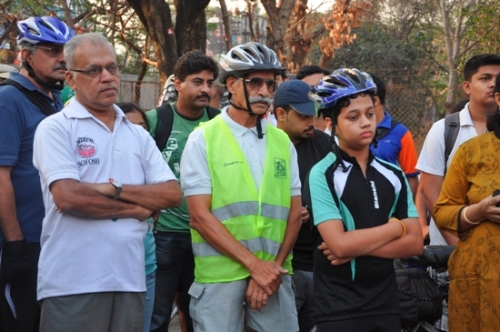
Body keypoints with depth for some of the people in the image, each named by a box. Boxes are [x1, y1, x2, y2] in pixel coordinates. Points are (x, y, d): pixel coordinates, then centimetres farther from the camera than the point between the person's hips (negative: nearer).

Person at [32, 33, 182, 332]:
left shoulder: (139, 135, 14)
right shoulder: (56, 128, -2)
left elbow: (172, 194, 5)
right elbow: (68, 196, -16)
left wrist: (116, 190, -10)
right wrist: (138, 208, -5)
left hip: (130, 279, 5)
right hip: (72, 284, -5)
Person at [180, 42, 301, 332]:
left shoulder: (283, 142, 10)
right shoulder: (203, 139, -2)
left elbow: (294, 212, 9)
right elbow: (200, 216, -9)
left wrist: (274, 266, -6)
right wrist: (254, 264, -13)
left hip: (274, 273, 4)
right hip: (219, 275, -3)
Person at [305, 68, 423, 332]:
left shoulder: (393, 175, 5)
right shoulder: (322, 175, -10)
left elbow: (415, 243, 0)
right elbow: (339, 244, -19)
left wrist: (357, 246, -14)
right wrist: (396, 227, -6)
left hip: (385, 303, 4)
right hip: (338, 309, -4)